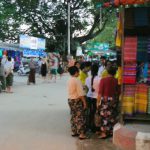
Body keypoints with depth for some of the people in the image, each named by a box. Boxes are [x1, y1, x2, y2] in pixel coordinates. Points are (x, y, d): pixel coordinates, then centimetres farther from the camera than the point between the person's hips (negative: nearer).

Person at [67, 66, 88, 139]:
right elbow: (81, 93, -19)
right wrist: (84, 102, -14)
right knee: (80, 117, -2)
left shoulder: (69, 80, 8)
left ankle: (74, 131, 23)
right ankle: (81, 134, 0)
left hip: (70, 100, 8)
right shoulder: (77, 80, -18)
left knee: (73, 116, 16)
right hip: (77, 100, -8)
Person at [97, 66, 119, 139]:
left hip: (105, 99, -4)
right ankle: (111, 131, 22)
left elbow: (100, 92, -12)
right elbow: (117, 91, 6)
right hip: (113, 99, 4)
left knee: (104, 116, 1)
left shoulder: (103, 80, -10)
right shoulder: (116, 81, 0)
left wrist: (98, 102, -7)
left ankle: (104, 133, 2)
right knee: (112, 116, 13)